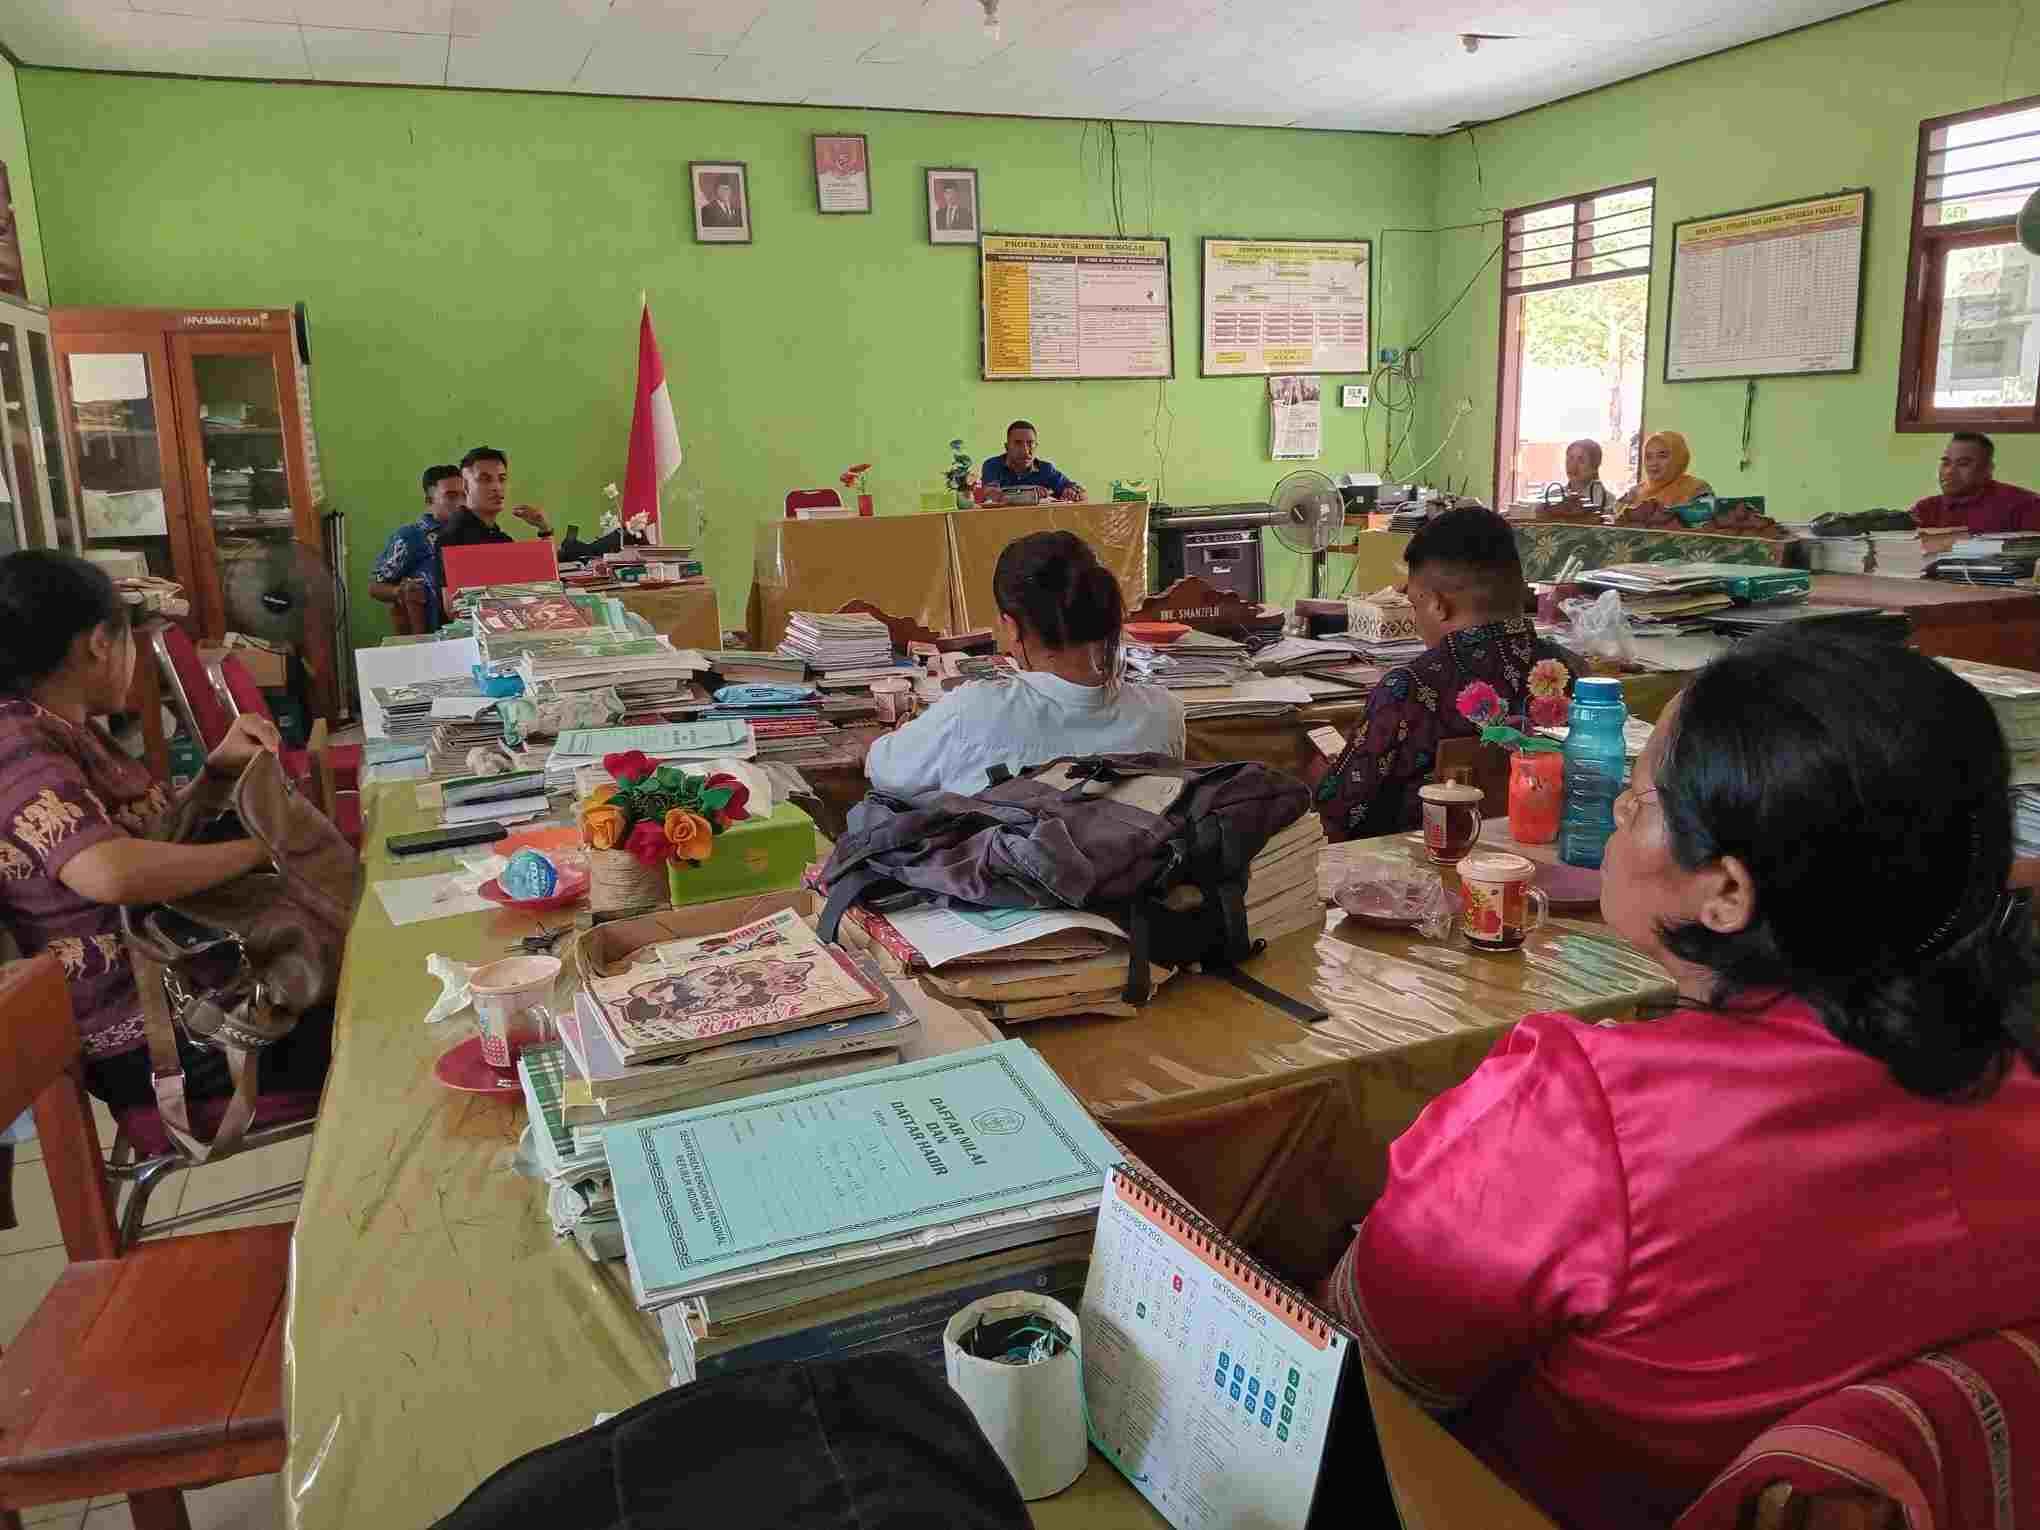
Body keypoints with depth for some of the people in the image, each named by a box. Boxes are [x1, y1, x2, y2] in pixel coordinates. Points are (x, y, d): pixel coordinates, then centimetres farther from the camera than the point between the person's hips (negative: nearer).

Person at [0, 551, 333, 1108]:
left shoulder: (57, 730, 7)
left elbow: (154, 835, 16)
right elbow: (114, 873, -40)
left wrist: (219, 770, -1)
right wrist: (262, 848, -27)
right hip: (148, 1035, -9)